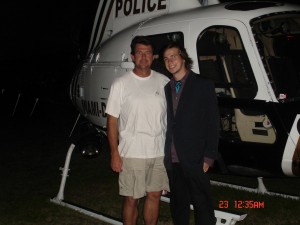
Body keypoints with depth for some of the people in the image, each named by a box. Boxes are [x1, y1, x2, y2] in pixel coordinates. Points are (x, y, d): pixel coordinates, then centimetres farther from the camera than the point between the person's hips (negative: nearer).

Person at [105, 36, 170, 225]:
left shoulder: (164, 82, 4)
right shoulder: (121, 84, -4)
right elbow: (112, 120, -3)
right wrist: (114, 154, -8)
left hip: (160, 152, 3)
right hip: (132, 153, -3)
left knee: (154, 195, 14)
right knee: (131, 199, 6)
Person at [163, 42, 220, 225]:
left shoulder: (203, 85, -2)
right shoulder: (167, 88, 13)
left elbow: (213, 123, -5)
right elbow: (167, 124, 12)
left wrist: (209, 157, -11)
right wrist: (165, 155, 4)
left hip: (194, 160, -5)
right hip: (172, 160, 5)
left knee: (202, 203, 1)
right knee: (178, 203, 15)